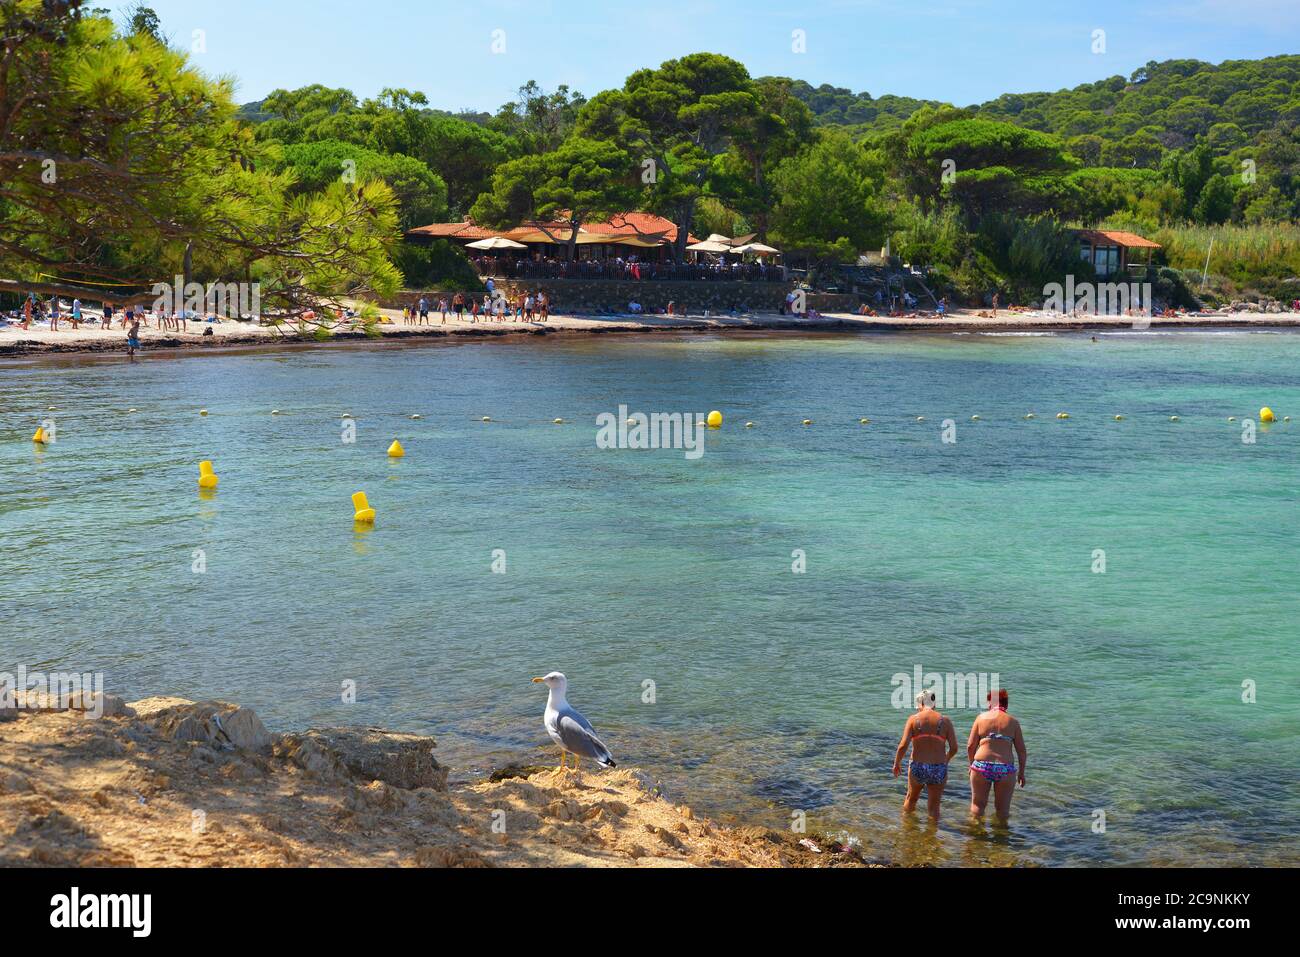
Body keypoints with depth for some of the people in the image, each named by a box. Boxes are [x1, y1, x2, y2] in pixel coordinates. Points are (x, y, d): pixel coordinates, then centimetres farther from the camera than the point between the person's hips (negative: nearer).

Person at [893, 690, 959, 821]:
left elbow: (903, 745, -13)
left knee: (911, 798, 28)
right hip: (938, 769, -1)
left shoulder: (913, 719, -5)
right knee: (934, 807, 16)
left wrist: (897, 763, 3)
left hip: (917, 767, 1)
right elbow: (954, 748, -4)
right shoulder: (945, 720, -2)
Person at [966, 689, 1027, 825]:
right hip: (1005, 768, 0)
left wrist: (972, 764, 16)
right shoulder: (1012, 722, 3)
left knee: (978, 804, 16)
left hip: (981, 767, 0)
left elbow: (970, 746, 1)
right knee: (1003, 808, 15)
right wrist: (1022, 772, 14)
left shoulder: (982, 718, 2)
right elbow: (1022, 751, 3)